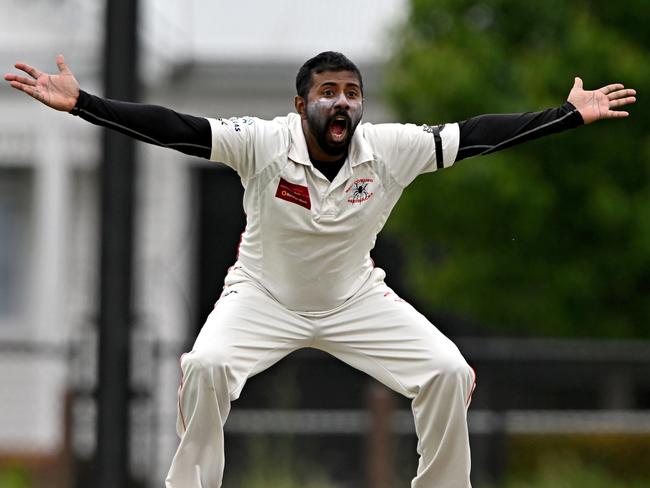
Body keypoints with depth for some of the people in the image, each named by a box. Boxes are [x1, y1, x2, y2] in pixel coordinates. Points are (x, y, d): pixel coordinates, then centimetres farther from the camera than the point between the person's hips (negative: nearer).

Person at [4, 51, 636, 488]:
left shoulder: (390, 149, -16)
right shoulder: (264, 143, -23)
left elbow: (476, 135, -14)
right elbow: (173, 127, -29)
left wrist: (572, 113, -16)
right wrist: (79, 103, -39)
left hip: (356, 299, 2)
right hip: (264, 296, -2)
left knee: (450, 373, -14)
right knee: (205, 366, -30)